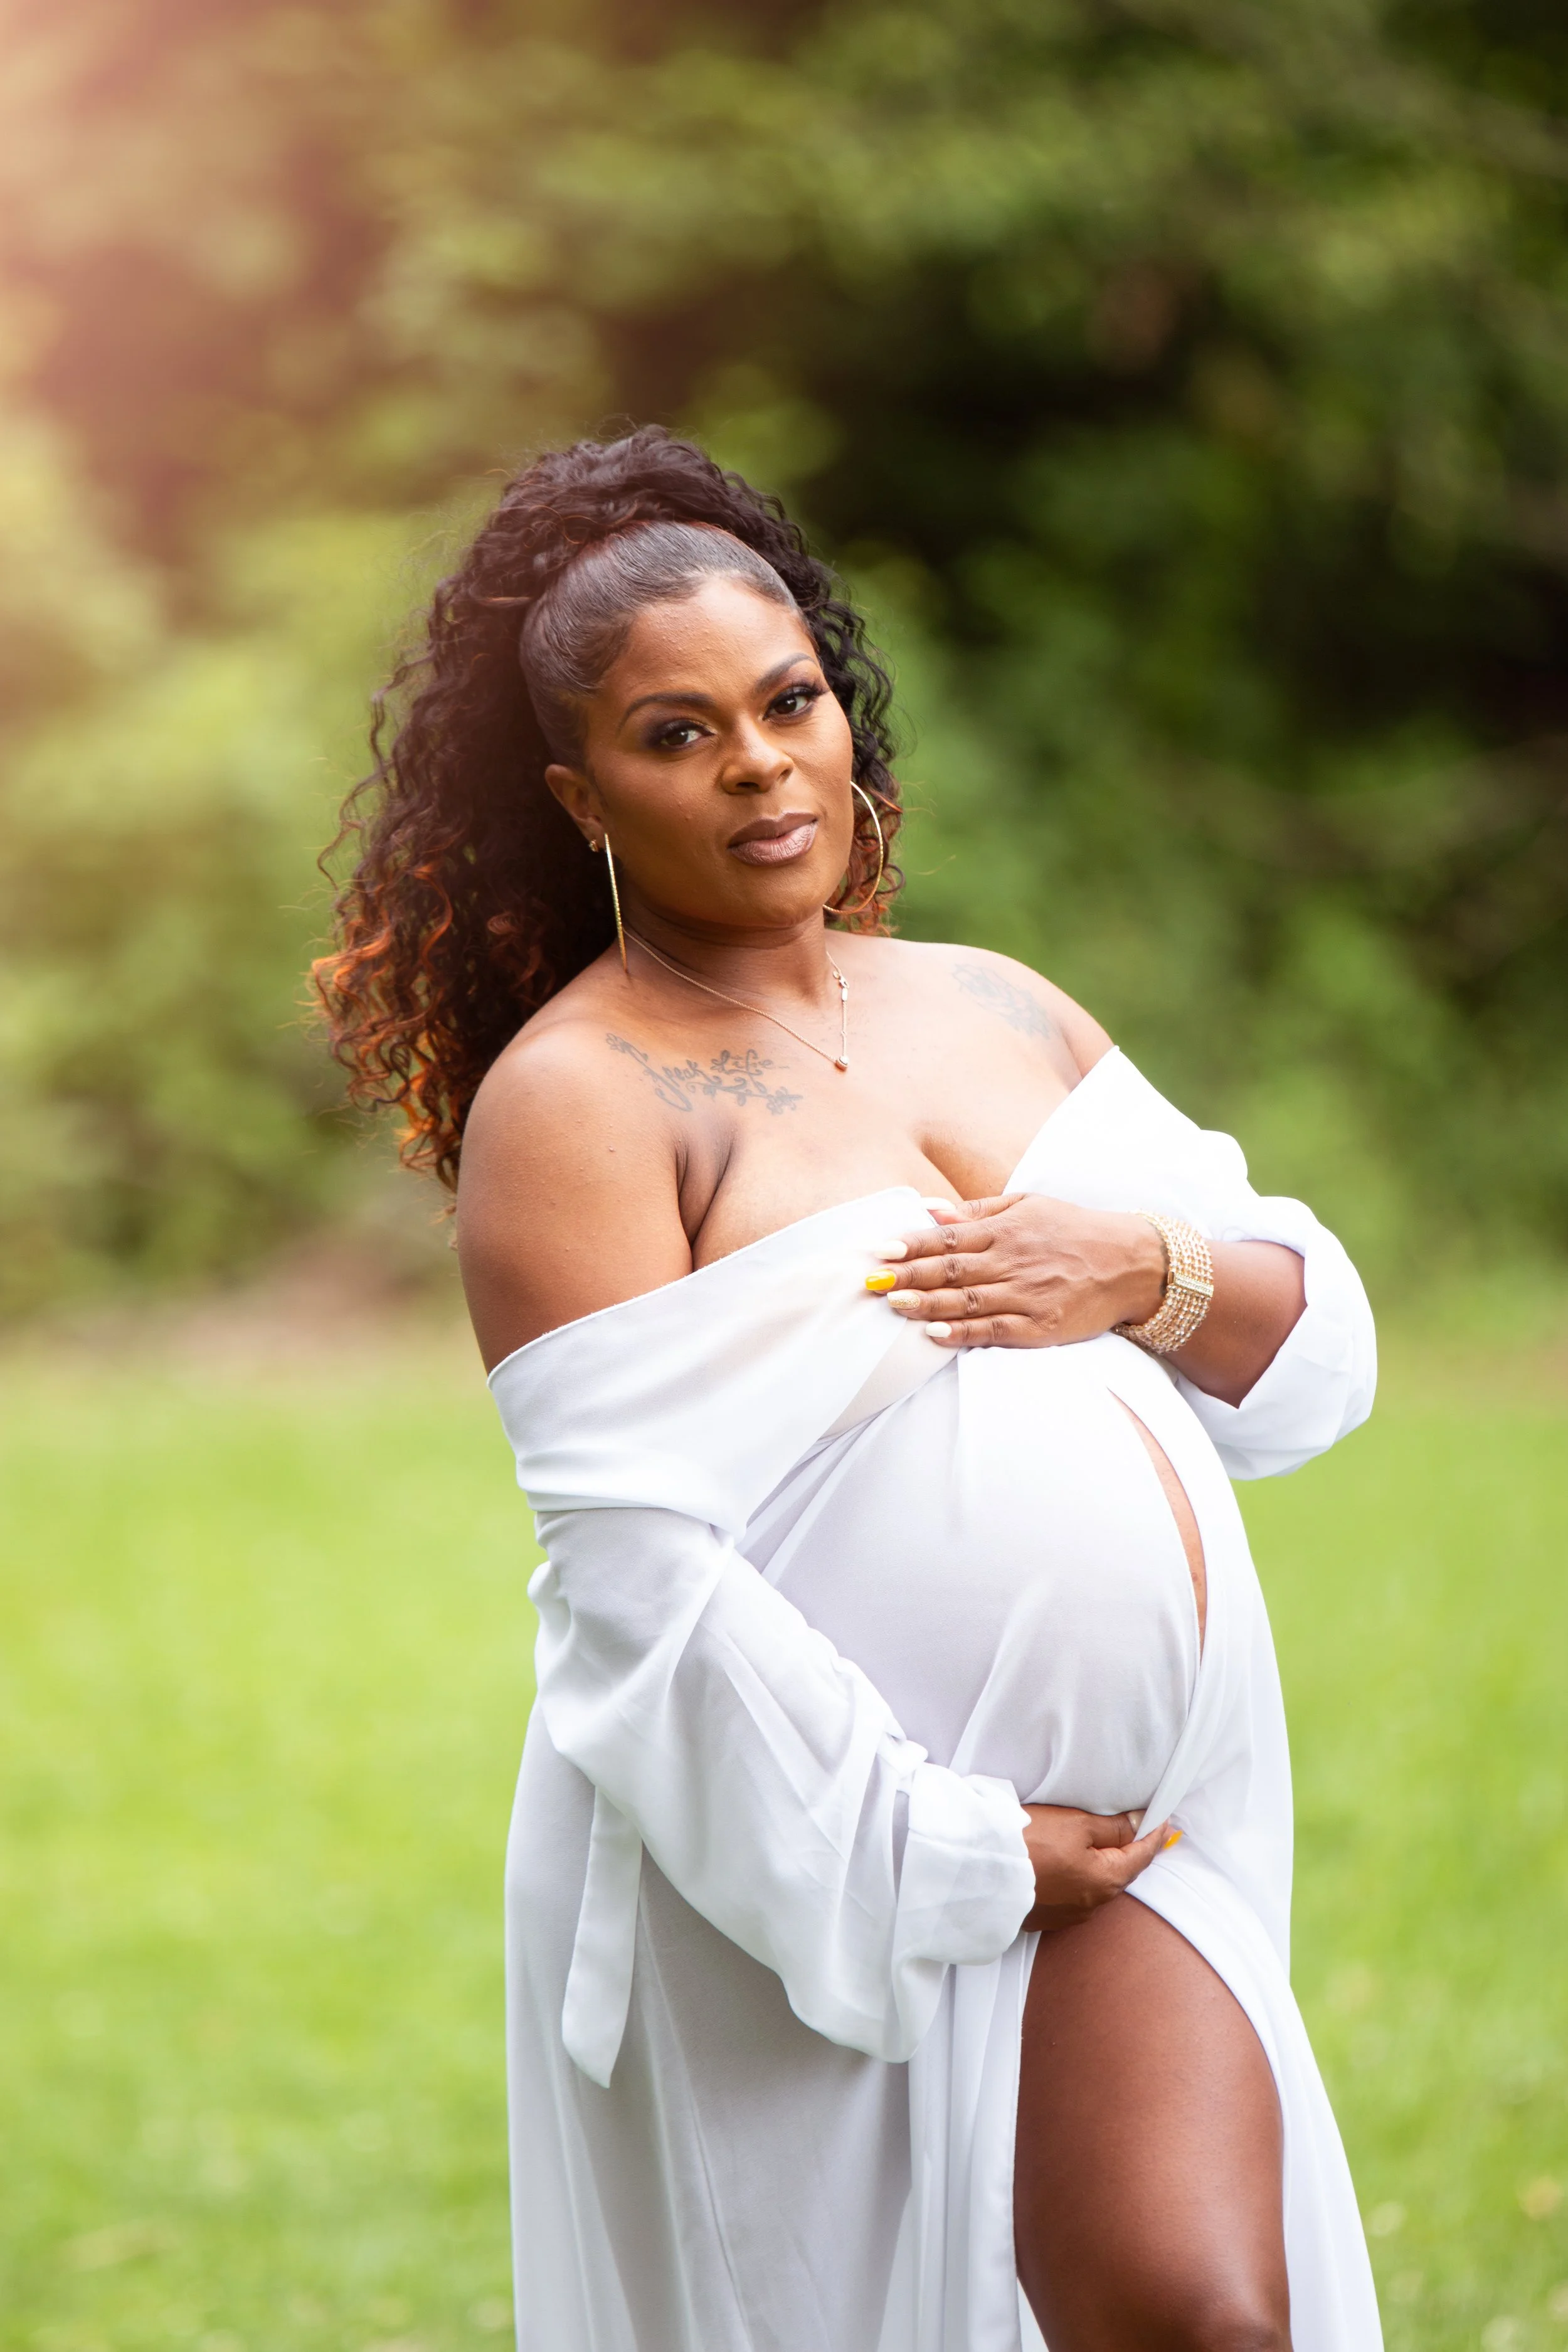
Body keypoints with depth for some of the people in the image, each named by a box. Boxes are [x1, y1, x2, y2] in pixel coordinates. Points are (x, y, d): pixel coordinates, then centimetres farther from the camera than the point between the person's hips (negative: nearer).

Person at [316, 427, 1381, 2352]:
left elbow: (1318, 1357, 13)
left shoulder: (997, 1010, 15)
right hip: (796, 1881, -5)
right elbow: (640, 1575, -15)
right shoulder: (577, 1100, -6)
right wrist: (945, 1859, -16)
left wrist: (1152, 1271, -9)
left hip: (1133, 1823, 5)